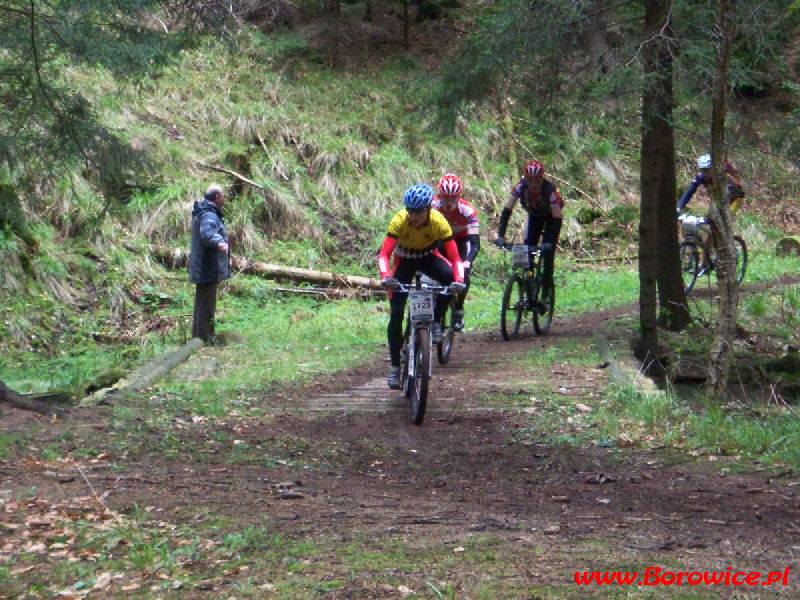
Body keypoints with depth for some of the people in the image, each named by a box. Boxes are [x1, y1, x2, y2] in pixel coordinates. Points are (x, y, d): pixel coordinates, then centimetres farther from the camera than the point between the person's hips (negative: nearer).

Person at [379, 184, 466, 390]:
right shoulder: (399, 221, -31)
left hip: (429, 257, 0)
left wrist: (458, 280, -49)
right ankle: (395, 366, 4)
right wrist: (386, 277, -56)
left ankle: (435, 320, -10)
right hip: (404, 260, 0)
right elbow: (384, 254, -37)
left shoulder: (439, 222, -30)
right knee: (396, 314, -11)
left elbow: (455, 257, -30)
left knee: (450, 278, -33)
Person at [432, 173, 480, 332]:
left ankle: (459, 308, 0)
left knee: (463, 273, -22)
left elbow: (475, 242, -38)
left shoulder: (468, 210, -33)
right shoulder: (432, 206, -30)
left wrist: (468, 261, -55)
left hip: (461, 239, -1)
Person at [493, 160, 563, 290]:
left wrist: (550, 241, -46)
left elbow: (557, 219, -36)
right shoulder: (520, 187, -31)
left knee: (547, 251, -15)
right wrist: (501, 235, -39)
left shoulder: (550, 190, -37)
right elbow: (507, 210, -30)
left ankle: (547, 288, -6)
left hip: (551, 216, -3)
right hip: (534, 215, 3)